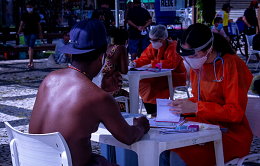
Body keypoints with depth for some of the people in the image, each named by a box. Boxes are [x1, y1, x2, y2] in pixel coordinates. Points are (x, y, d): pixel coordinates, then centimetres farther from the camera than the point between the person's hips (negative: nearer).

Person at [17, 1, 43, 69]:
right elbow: (21, 25, 5)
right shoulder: (24, 15, 6)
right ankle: (32, 63, 19)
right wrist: (18, 33, -7)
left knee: (31, 47, -19)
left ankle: (29, 63, -22)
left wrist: (41, 35, 6)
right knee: (29, 48, 8)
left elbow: (39, 25, 7)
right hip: (26, 33, 3)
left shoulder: (36, 15, 3)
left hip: (34, 33, -3)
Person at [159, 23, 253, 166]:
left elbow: (236, 113, -17)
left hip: (231, 134, -7)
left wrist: (195, 107, -21)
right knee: (163, 150, -17)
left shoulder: (231, 64, -14)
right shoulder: (197, 65, 9)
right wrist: (183, 106, -3)